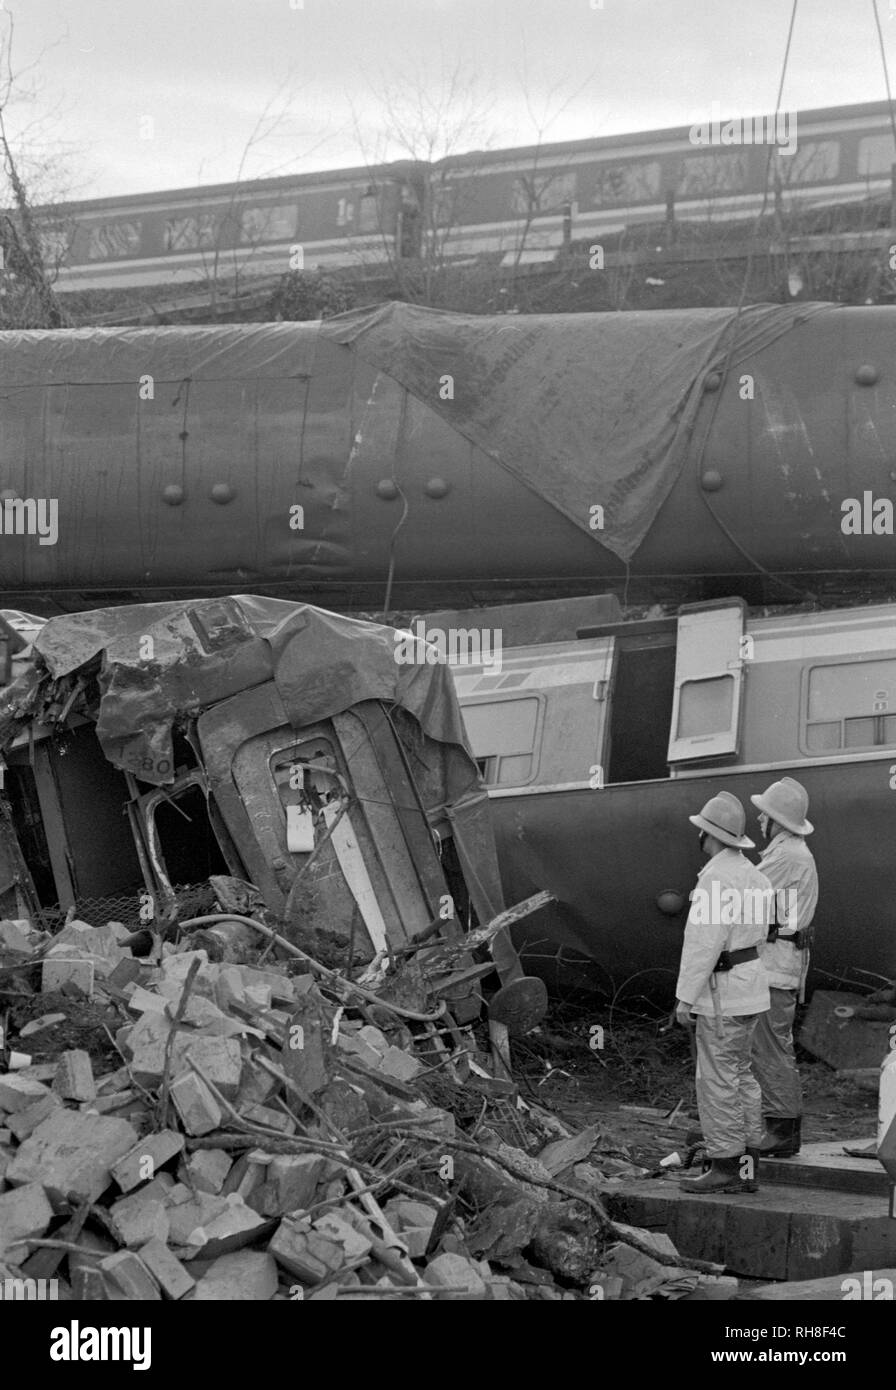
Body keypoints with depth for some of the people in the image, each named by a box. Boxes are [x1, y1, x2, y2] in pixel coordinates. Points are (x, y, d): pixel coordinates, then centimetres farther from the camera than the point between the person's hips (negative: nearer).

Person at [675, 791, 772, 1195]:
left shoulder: (717, 878, -18)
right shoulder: (751, 873, 12)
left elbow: (704, 941, -21)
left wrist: (685, 997, -18)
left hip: (722, 989, -10)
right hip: (749, 976, 10)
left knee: (718, 1078, -4)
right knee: (741, 1075, 13)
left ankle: (725, 1168, -1)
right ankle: (747, 1167, 16)